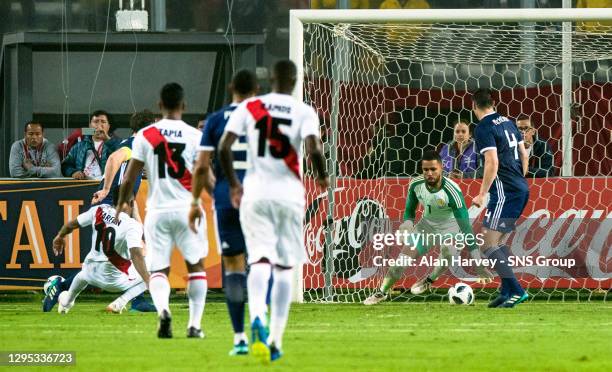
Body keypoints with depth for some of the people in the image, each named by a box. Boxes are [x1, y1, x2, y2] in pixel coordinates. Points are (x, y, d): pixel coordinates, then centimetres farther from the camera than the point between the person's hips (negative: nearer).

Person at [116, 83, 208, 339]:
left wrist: (121, 208, 12)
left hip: (157, 211, 0)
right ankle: (195, 324, 10)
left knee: (158, 269, 4)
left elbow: (129, 178, 1)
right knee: (196, 265, 16)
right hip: (187, 209, 0)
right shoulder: (195, 136, -3)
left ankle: (162, 308, -26)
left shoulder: (145, 135, 0)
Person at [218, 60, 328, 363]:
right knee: (285, 267, 10)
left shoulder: (249, 107, 3)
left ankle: (257, 318, -35)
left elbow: (224, 148, -3)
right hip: (289, 195, -1)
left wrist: (233, 184, 11)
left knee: (260, 261, -5)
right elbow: (313, 149, -16)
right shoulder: (304, 112, -2)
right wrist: (322, 177, 4)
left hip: (255, 193, 1)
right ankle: (275, 341, 8)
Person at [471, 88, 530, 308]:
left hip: (505, 191, -9)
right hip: (521, 190, 9)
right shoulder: (508, 123, 14)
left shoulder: (484, 129, -12)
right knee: (498, 242, 17)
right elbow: (523, 154, 19)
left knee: (488, 245, -9)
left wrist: (482, 194, -15)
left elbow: (492, 163, -20)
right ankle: (507, 292, 14)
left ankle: (516, 291, -16)